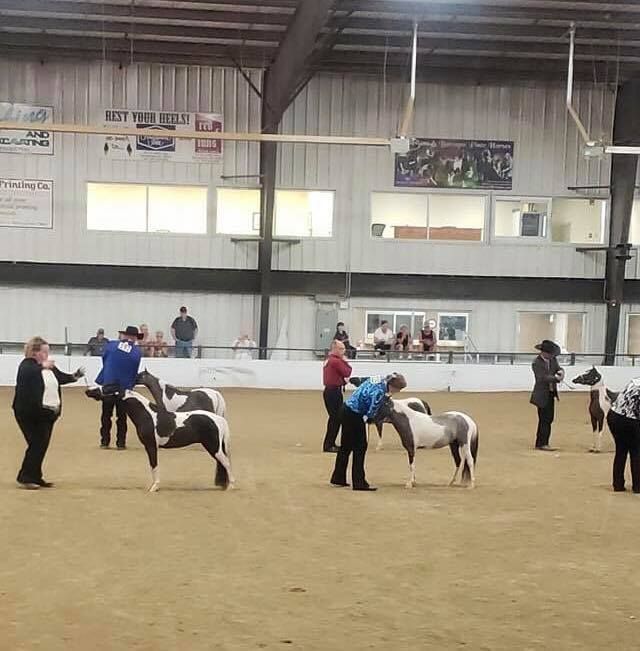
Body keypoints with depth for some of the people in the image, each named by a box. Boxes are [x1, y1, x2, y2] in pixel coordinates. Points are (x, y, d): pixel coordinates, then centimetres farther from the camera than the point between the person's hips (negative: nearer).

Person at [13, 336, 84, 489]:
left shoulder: (50, 367, 13)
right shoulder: (27, 364, -10)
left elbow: (61, 378, 23)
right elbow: (25, 375, -32)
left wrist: (75, 376, 6)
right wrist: (42, 367, -38)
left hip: (48, 413, 8)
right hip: (30, 414, -8)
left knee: (42, 446, 10)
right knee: (36, 445, -8)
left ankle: (35, 478, 19)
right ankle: (25, 478, 1)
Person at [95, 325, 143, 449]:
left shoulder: (111, 345, -5)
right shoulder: (137, 352, -6)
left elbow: (104, 360, 6)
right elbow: (135, 372, -1)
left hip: (108, 386, 0)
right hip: (125, 388, 0)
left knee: (106, 416, 12)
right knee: (122, 416, 12)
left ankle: (104, 441, 13)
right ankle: (121, 443, 11)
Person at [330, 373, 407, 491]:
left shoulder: (377, 380, 2)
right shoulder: (379, 391, -24)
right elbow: (371, 413, -21)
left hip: (347, 410, 9)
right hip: (355, 416, -9)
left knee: (346, 447, 18)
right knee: (360, 447, 1)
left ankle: (338, 478, 28)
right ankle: (359, 483, 6)